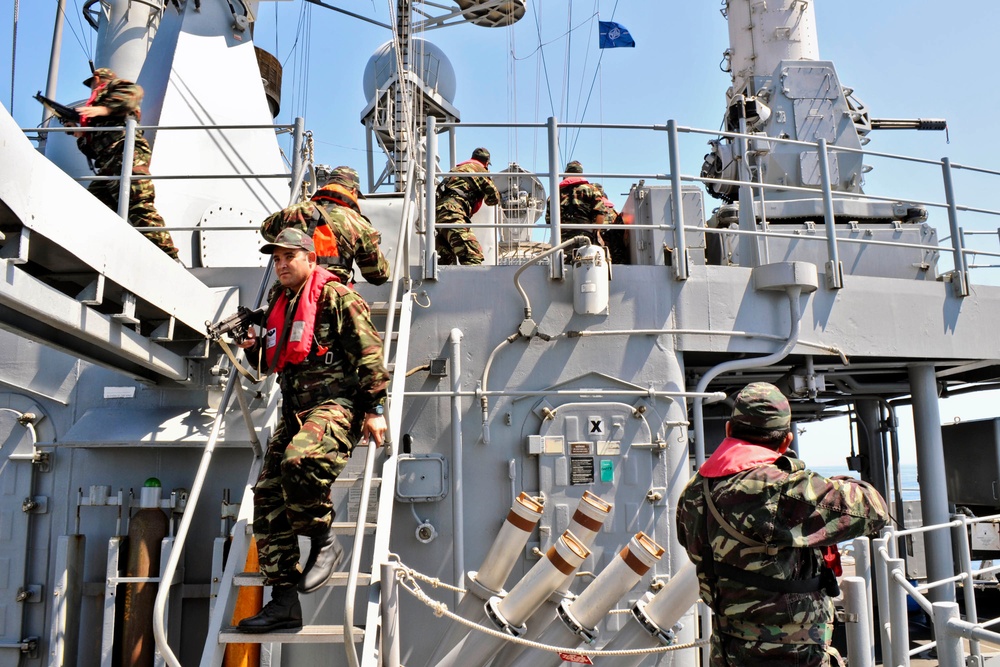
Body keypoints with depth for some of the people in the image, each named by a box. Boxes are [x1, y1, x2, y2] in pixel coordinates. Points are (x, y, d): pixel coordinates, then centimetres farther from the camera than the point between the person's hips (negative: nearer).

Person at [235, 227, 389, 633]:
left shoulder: (336, 297, -3)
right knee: (267, 495, 0)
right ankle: (284, 602, 7)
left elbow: (368, 352, -9)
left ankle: (324, 542, -9)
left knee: (299, 461, -36)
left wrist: (375, 409, -15)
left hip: (336, 404, -8)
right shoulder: (279, 303, 21)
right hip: (295, 412, 9)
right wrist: (253, 348, 9)